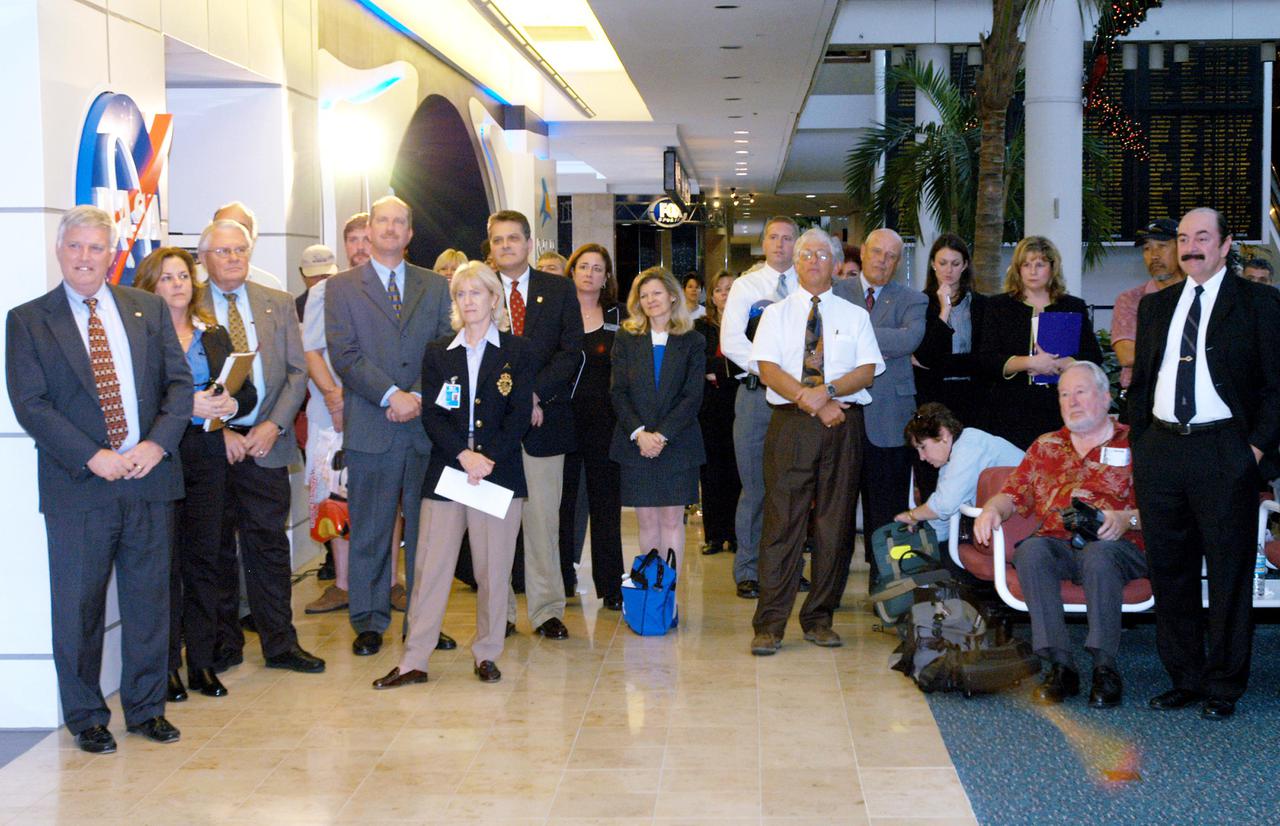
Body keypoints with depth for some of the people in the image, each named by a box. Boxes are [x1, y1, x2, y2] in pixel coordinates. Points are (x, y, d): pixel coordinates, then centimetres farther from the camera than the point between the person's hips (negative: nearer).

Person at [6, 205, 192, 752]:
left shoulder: (147, 309, 11)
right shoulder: (28, 321, 2)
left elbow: (179, 380, 7)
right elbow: (29, 404, -6)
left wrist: (158, 443, -10)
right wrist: (93, 457, -15)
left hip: (148, 479, 2)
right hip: (77, 485, -2)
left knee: (149, 599, 9)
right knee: (77, 605, 5)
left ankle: (145, 707, 24)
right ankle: (85, 717, 20)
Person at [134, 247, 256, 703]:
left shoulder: (214, 335, 15)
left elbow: (248, 390, 12)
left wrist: (231, 404, -9)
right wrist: (187, 406, -20)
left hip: (207, 456, 4)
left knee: (203, 559, 7)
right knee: (164, 562, -1)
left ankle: (202, 662, 15)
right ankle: (167, 665, 8)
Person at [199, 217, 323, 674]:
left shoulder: (279, 305, 9)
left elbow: (297, 372, 7)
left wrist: (274, 424, -7)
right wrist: (218, 430, -11)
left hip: (266, 443, 2)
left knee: (269, 545, 6)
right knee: (216, 549, 6)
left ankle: (280, 644, 13)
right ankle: (223, 643, 17)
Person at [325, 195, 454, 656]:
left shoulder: (435, 287, 13)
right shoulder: (341, 288, 6)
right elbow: (344, 354, -4)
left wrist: (418, 397, -11)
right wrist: (391, 395, -15)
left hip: (425, 424, 2)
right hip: (370, 428, -2)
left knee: (425, 528, 7)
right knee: (369, 531, 4)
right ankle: (369, 622, 13)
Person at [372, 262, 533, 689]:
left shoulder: (517, 351, 5)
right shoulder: (437, 353, 11)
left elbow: (520, 414, -2)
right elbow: (432, 414, 2)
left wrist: (489, 459, -14)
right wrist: (464, 455, -13)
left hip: (499, 472, -1)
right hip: (446, 470, 2)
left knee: (493, 569, 2)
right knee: (431, 567, 0)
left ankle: (486, 653, 15)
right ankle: (413, 660, 4)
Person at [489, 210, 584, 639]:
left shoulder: (560, 290, 8)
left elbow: (572, 352, 0)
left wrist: (533, 392, -12)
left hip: (543, 417, 0)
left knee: (543, 518, 2)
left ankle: (547, 610, 10)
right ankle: (498, 612, 11)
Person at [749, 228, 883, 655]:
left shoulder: (855, 315, 13)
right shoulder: (776, 314, 10)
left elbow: (868, 370, 1)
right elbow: (768, 369, -2)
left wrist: (828, 390, -15)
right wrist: (811, 402, -13)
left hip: (843, 424, 2)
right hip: (790, 424, -1)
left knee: (835, 523, 2)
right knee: (782, 520, -6)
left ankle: (819, 619, 11)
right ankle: (769, 624, -4)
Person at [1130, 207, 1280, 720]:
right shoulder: (1155, 306, 15)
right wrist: (1140, 441, 10)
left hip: (1224, 452, -5)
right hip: (1160, 450, 5)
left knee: (1228, 573, 2)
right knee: (1170, 571, 9)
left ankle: (1223, 687, 12)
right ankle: (1185, 679, 20)